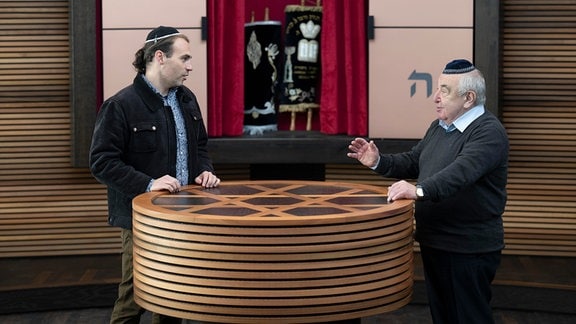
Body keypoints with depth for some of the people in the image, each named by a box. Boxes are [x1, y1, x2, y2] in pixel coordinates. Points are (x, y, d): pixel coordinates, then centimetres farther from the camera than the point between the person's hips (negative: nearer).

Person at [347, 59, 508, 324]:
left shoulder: (489, 132, -17)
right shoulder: (438, 127, 13)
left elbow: (461, 172, -33)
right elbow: (412, 162, 19)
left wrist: (420, 190, -46)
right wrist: (378, 162, 1)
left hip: (469, 249, -9)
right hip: (433, 242, 9)